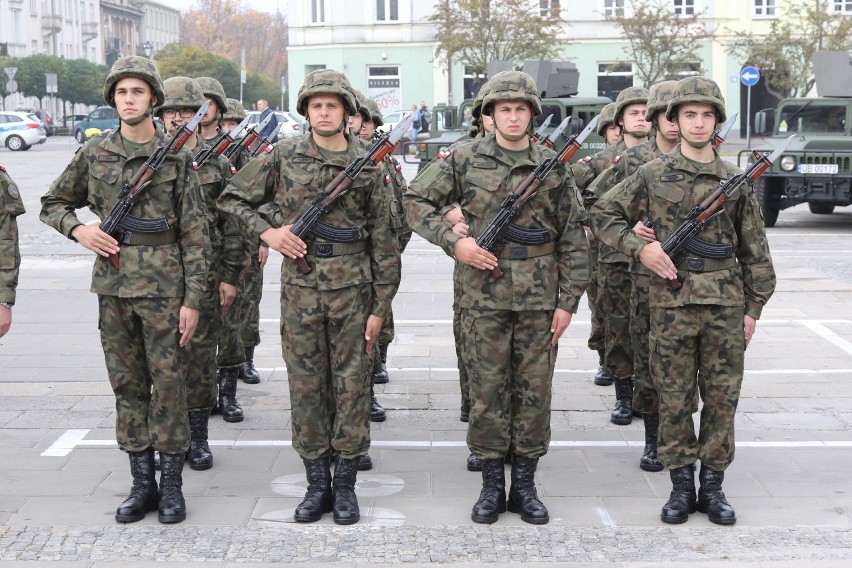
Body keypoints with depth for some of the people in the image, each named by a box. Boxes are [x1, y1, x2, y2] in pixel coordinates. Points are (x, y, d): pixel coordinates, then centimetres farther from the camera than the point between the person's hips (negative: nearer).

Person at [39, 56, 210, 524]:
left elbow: (195, 232, -3)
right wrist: (79, 230, -2)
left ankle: (171, 484, 12)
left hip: (164, 286, -3)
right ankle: (141, 482, 19)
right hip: (113, 284, 4)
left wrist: (192, 298, -8)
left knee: (168, 383, 0)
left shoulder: (177, 156, -2)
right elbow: (52, 203, 19)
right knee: (126, 384, 9)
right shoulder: (94, 153, 7)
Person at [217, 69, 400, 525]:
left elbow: (383, 242, 3)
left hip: (352, 288, -1)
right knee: (305, 385, 6)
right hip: (299, 287, 1)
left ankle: (345, 483, 16)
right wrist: (267, 231, -5)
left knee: (351, 384, 4)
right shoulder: (283, 156, 3)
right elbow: (233, 198, 12)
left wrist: (380, 307, 0)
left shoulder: (366, 167, 1)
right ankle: (316, 483, 18)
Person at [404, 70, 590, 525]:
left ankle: (525, 483, 19)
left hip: (539, 299, 1)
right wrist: (453, 241, -10)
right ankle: (492, 485, 17)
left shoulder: (553, 167, 4)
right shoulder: (465, 159, 1)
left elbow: (572, 239, 5)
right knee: (487, 391, 5)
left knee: (534, 391, 6)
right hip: (484, 296, -1)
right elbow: (416, 200, 3)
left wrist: (568, 300, 0)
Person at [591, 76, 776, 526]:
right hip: (671, 303, -1)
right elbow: (604, 214, 6)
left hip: (726, 304, 2)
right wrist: (639, 247, -9)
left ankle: (713, 484, 19)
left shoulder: (736, 181, 6)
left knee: (722, 397, 6)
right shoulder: (652, 175, 2)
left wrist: (753, 306, 7)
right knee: (674, 398, 5)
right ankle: (681, 485, 17)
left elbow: (754, 250, 10)